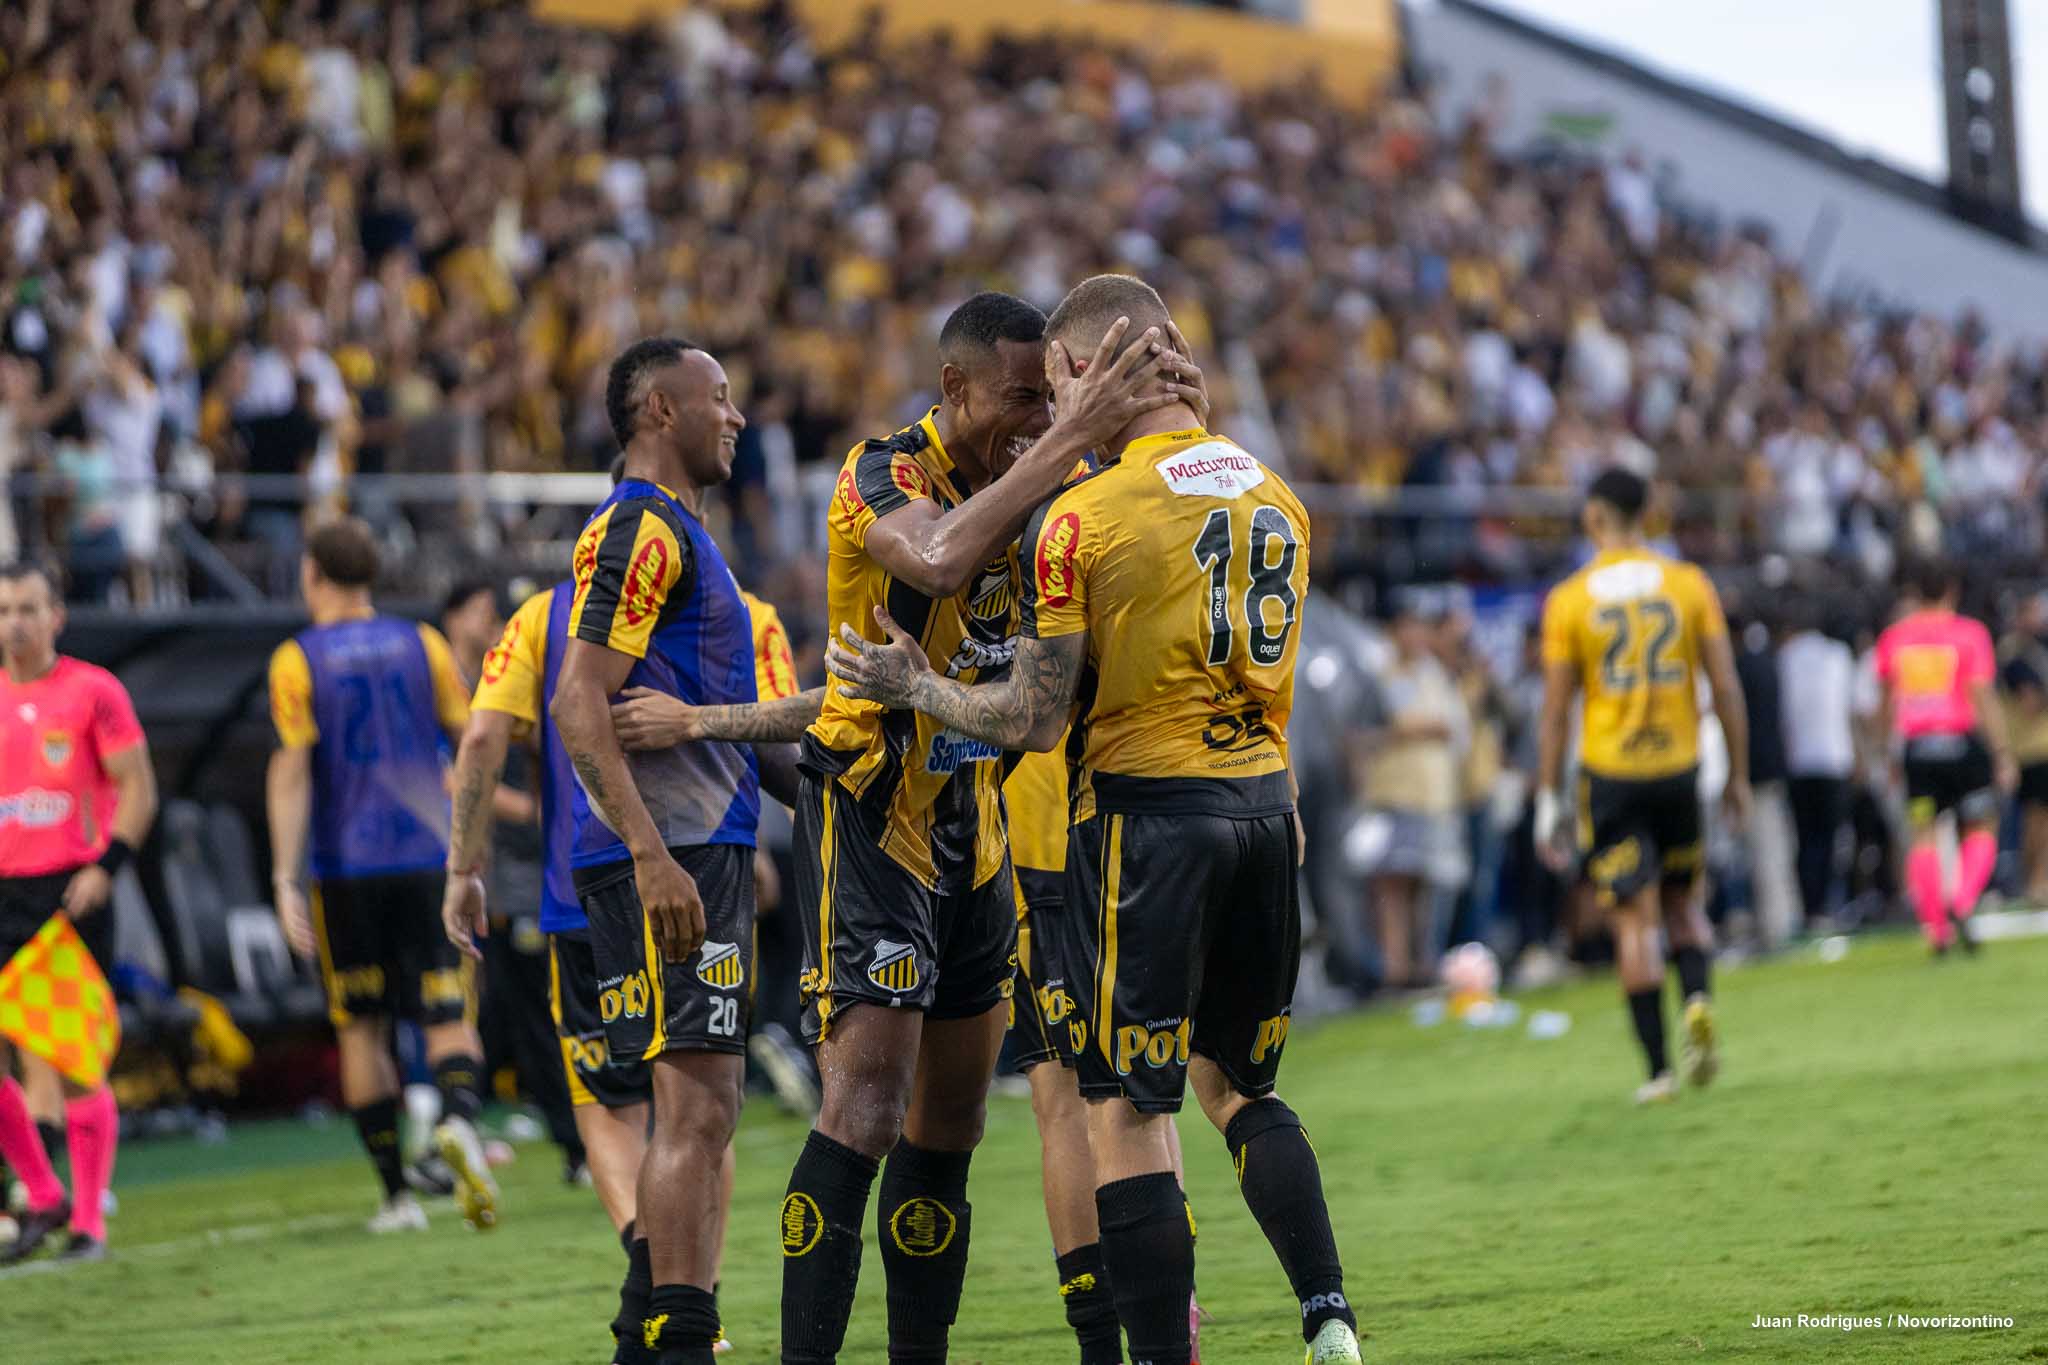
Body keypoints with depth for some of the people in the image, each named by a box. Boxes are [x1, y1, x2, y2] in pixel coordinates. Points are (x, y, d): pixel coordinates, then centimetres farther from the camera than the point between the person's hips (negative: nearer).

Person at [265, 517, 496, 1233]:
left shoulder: (297, 661, -2)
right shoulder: (422, 644, 6)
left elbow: (291, 772, -10)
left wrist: (286, 880, -12)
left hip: (344, 868, -1)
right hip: (428, 857, 1)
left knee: (361, 1027, 11)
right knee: (449, 1018, -1)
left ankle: (397, 1193, 9)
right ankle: (459, 1119, -33)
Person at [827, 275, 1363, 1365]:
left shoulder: (1083, 516, -12)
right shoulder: (1275, 498, 8)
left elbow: (1034, 719, -10)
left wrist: (911, 685, 5)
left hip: (1146, 811, -7)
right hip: (1265, 803, 7)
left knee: (1127, 1114, 0)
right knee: (1239, 1087, 20)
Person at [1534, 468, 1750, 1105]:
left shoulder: (1568, 600, -3)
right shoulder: (1688, 584, 0)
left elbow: (1556, 711, -3)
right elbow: (1726, 687, 0)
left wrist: (1548, 800, 3)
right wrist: (1738, 775, 9)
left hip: (1609, 775, -2)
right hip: (1677, 766, 2)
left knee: (1634, 920, 1)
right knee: (1683, 903, 19)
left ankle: (1658, 1067, -2)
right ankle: (1698, 1000, -8)